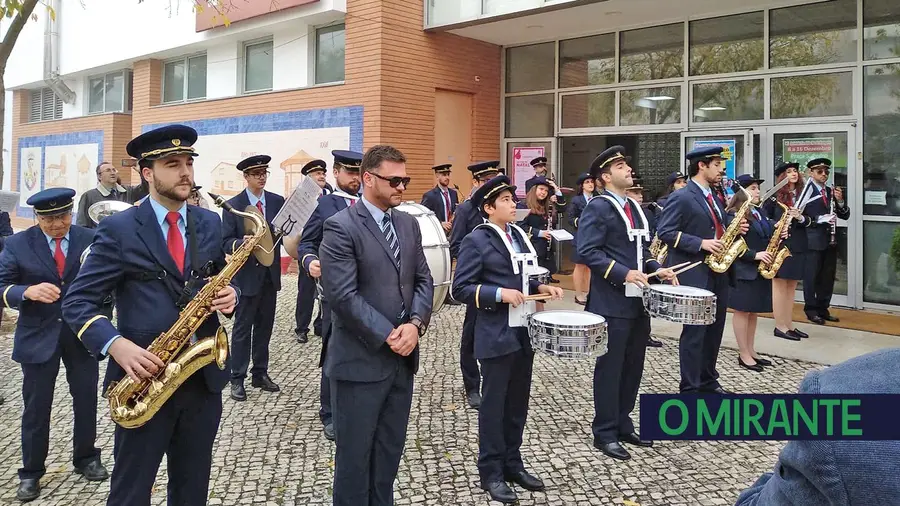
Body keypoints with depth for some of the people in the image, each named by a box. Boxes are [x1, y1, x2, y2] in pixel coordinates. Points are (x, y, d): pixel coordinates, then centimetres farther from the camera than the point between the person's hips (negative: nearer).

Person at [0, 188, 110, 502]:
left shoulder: (90, 240, -3)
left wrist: (102, 324, -11)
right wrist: (27, 291, -26)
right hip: (38, 336, -1)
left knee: (86, 400, 11)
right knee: (36, 406, 7)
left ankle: (86, 459, 29)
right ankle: (31, 472, 20)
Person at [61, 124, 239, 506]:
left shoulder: (210, 223, 6)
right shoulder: (118, 229, -7)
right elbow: (76, 303, -7)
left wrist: (230, 296, -9)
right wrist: (116, 345, -24)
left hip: (204, 378, 4)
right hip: (145, 375, -3)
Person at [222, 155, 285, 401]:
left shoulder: (278, 201, 4)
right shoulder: (233, 205, -6)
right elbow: (226, 242, -9)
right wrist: (242, 242, -29)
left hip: (270, 273, 4)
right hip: (247, 274, -4)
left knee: (265, 327, 13)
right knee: (242, 328, 3)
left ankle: (260, 374, 24)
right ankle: (237, 379, 11)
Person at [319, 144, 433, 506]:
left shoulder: (408, 224, 10)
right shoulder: (341, 227, -13)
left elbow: (423, 281, 9)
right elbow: (343, 296, -19)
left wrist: (415, 324, -9)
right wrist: (388, 335, -17)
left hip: (402, 357, 7)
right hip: (360, 361, -6)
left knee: (390, 449, 17)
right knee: (355, 453, 8)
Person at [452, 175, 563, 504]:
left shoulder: (519, 235, 11)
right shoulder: (476, 241, -10)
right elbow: (461, 289, -15)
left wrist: (541, 287, 2)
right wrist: (500, 294, -23)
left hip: (524, 332, 7)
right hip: (496, 335, -7)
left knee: (518, 403, 15)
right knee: (494, 405, 4)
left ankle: (512, 464, 29)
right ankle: (491, 472, 17)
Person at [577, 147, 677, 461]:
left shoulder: (635, 207, 16)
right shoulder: (598, 207, -10)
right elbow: (588, 252, -18)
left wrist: (656, 269, 4)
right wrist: (624, 274, -24)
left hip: (638, 301, 8)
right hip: (612, 302, -8)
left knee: (633, 367, 14)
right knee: (610, 368, 1)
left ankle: (623, 425, 27)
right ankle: (605, 433, 11)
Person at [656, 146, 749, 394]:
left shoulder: (714, 199, 16)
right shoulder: (681, 198, -11)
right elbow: (665, 233, -17)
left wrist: (735, 229, 3)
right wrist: (701, 244, -22)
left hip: (718, 273, 9)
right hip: (694, 275, -8)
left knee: (714, 330, 14)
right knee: (694, 332, -3)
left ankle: (708, 381, 27)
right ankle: (689, 388, 6)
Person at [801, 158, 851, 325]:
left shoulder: (832, 191, 12)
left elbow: (845, 215, 11)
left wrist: (840, 201, -6)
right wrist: (821, 219, -23)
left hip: (830, 240, 7)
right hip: (813, 240, -6)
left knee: (828, 276, 11)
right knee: (811, 276, 0)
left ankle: (823, 308, 21)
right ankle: (811, 310, 10)